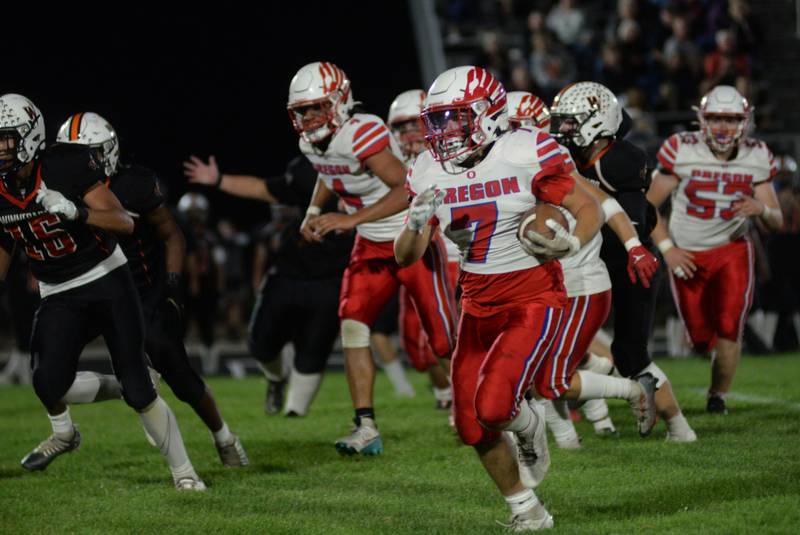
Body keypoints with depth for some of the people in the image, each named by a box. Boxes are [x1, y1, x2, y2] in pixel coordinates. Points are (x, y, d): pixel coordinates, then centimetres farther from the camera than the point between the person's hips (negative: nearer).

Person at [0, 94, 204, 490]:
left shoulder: (66, 167, -18)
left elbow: (124, 223, -22)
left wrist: (75, 211, -37)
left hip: (108, 282, -3)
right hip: (58, 298, 3)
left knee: (137, 389, -8)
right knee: (47, 380, -22)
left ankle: (183, 471, 7)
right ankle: (63, 433, 11)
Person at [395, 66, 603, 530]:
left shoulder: (527, 153, -15)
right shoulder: (431, 172, 0)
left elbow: (590, 210, -8)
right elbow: (406, 257, 2)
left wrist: (572, 242, -30)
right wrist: (417, 223, -20)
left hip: (534, 302, -6)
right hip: (479, 307, 6)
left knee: (494, 407, -22)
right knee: (472, 424, 3)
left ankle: (531, 426, 14)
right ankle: (528, 511, 22)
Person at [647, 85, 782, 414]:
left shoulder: (757, 158, -6)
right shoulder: (682, 151, -13)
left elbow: (777, 222, -2)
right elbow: (650, 204, -5)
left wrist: (762, 210, -25)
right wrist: (667, 248, -15)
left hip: (732, 250, 1)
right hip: (687, 255, -1)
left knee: (728, 327, -17)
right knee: (701, 340, 2)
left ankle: (718, 396, 5)